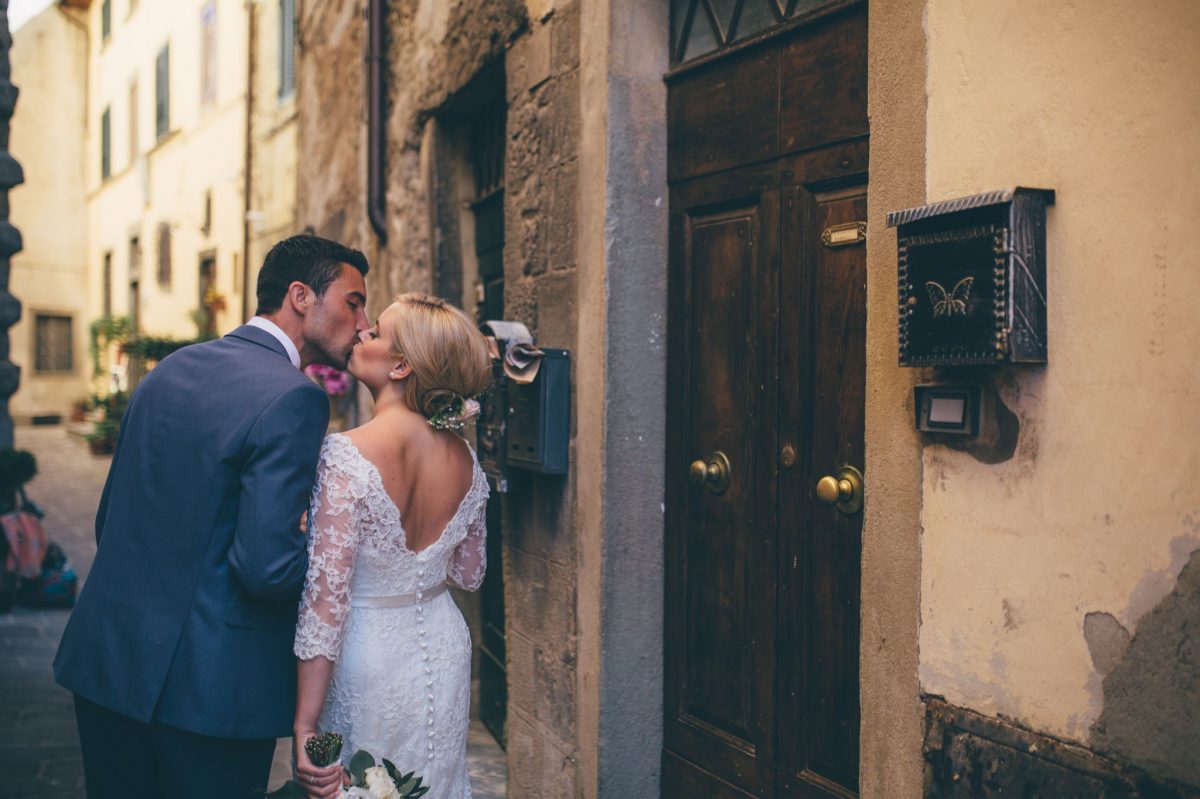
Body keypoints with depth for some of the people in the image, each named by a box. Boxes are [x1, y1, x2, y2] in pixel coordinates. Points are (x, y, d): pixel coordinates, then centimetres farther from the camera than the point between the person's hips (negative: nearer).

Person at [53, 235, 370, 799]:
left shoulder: (169, 369, 8)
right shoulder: (293, 397, -17)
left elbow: (109, 522, 14)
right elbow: (268, 567, -23)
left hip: (104, 661, 8)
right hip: (209, 686, -7)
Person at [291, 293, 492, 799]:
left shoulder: (347, 456, -23)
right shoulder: (464, 458, -4)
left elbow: (326, 599, -24)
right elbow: (470, 575, 8)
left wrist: (305, 724, -21)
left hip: (367, 659, -6)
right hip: (445, 656, 6)